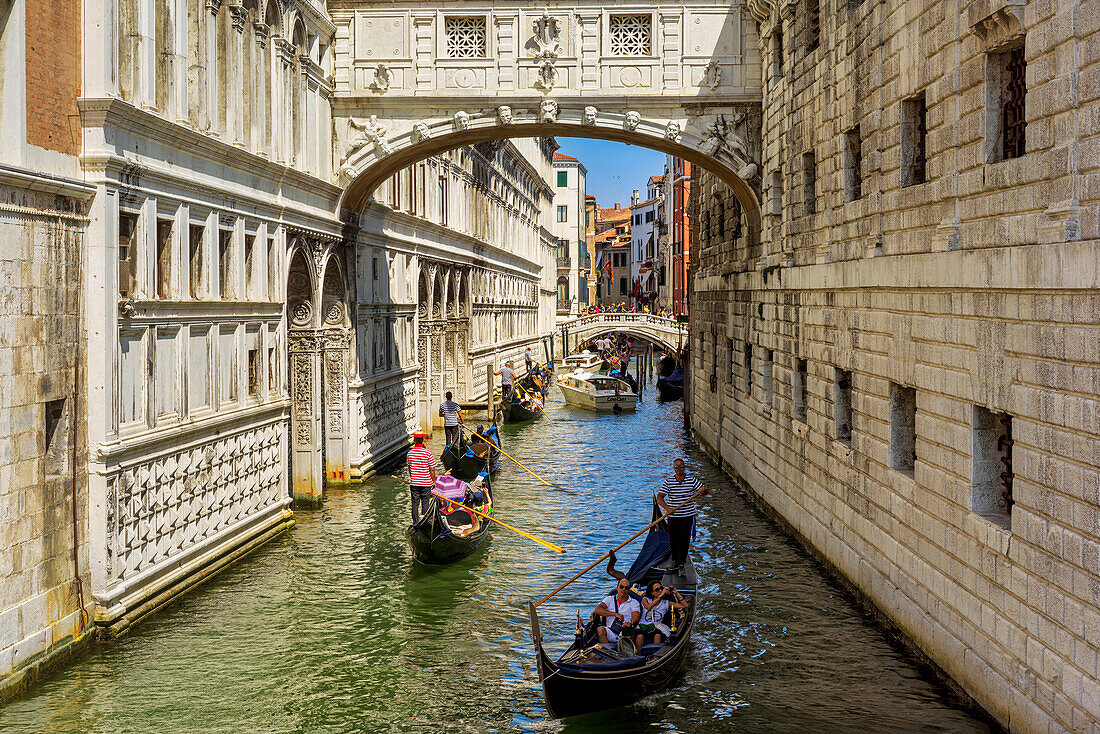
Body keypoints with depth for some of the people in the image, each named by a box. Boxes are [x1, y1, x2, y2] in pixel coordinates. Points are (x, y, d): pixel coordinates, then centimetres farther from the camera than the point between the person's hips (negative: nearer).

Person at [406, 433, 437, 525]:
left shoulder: (410, 453, -3)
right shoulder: (428, 453, -14)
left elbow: (409, 468, 10)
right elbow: (432, 470, -10)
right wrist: (434, 481, 3)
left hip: (414, 483, 3)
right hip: (426, 483, -3)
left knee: (415, 503, 10)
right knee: (425, 504, 7)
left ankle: (415, 523, 15)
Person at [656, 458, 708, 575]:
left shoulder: (692, 480, -1)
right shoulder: (668, 482, -3)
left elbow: (703, 489, -1)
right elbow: (659, 497, -8)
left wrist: (703, 491, -27)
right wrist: (667, 508, -24)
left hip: (687, 516, -1)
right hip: (673, 516, 1)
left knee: (684, 540, -4)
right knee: (673, 539, 9)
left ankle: (681, 565, 0)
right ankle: (674, 560, 31)